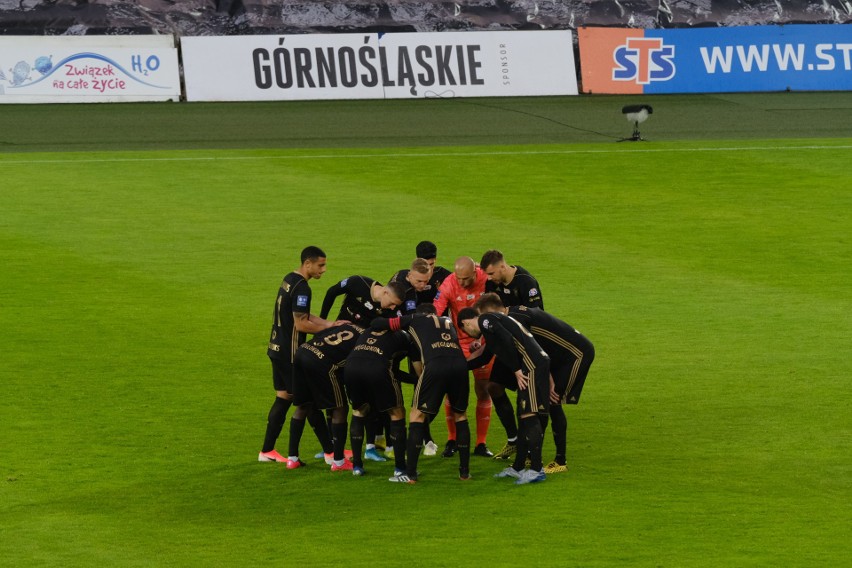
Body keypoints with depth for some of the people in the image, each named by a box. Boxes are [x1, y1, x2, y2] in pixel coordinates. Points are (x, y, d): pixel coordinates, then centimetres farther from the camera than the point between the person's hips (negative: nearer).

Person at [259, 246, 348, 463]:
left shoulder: (289, 280, 11)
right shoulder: (301, 288, -19)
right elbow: (301, 324, -22)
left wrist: (330, 323, 5)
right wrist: (328, 328, -11)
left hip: (277, 349, 9)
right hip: (290, 353, -9)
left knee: (283, 398, 13)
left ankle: (267, 451, 15)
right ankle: (330, 452, 3)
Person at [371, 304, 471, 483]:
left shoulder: (414, 320, 26)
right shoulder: (448, 322, 37)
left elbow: (377, 324, 24)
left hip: (435, 365, -4)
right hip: (460, 364, 4)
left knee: (417, 414, 9)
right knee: (460, 414, 23)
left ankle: (410, 474, 4)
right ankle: (464, 472, 23)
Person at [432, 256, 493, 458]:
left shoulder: (487, 280, -18)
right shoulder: (448, 285, -20)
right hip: (458, 341, -1)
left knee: (483, 391, 2)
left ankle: (481, 443, 12)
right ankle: (452, 440, 11)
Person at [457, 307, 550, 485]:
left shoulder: (485, 320, -1)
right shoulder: (490, 324, 28)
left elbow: (508, 340, -16)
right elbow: (484, 356, 41)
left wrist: (517, 370, -13)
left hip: (532, 365, -10)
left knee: (528, 416, -10)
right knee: (523, 416, 15)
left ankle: (537, 470, -12)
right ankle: (518, 467, 23)